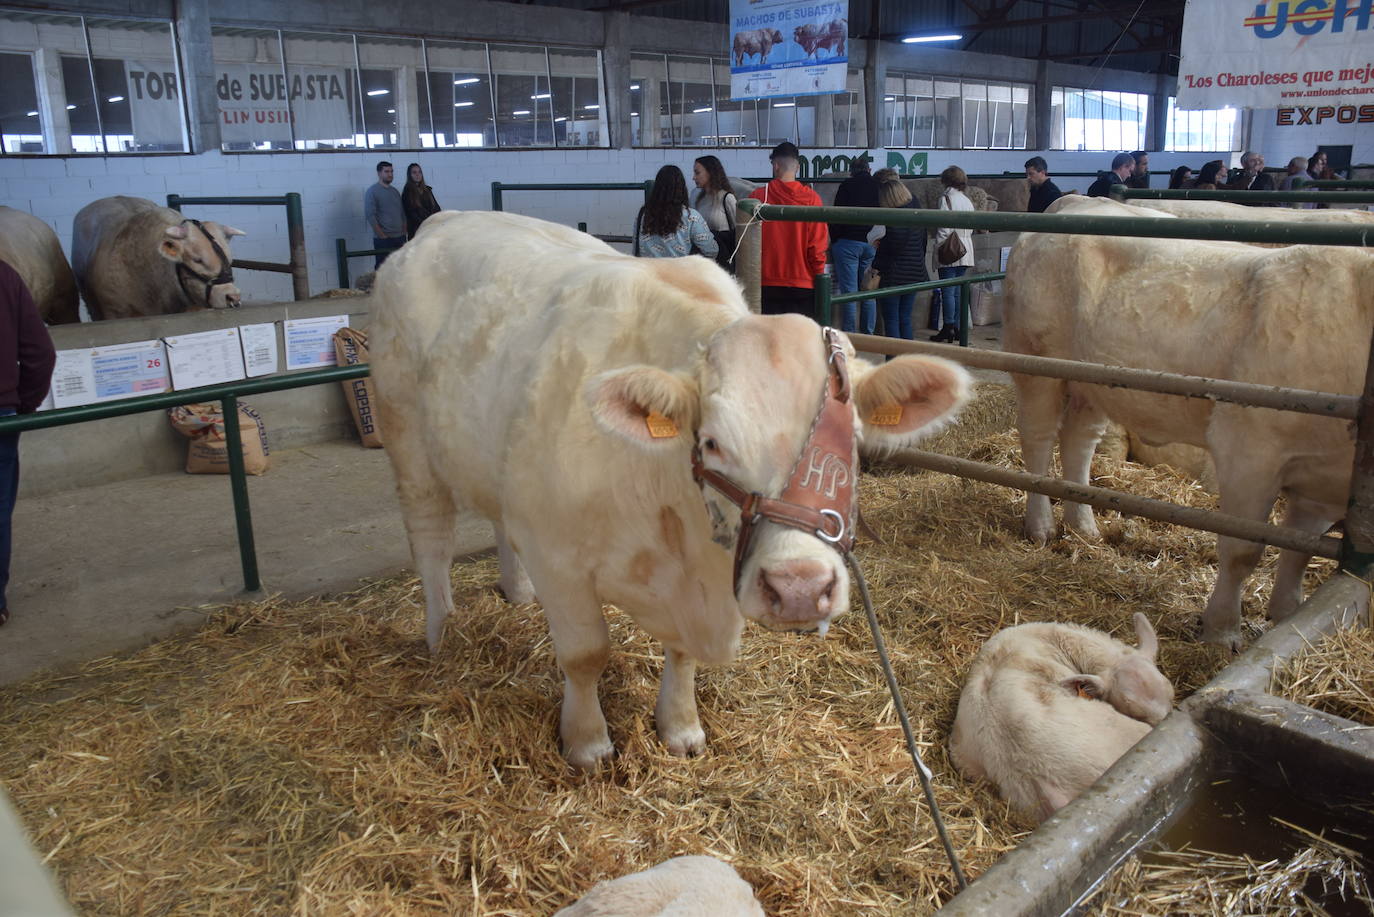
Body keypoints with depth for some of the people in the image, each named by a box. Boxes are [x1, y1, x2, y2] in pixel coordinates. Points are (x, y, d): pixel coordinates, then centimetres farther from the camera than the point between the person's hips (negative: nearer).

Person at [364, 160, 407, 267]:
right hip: (383, 241, -6)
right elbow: (370, 216, -11)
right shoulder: (372, 192, -4)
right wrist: (383, 236, -14)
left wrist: (404, 235, 7)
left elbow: (403, 214, 18)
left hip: (400, 238, 6)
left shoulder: (395, 191, 16)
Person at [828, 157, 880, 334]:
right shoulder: (877, 186, 9)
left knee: (849, 292, -3)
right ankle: (868, 335, 10)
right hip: (871, 245, 4)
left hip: (848, 242, -4)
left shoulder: (847, 186, -2)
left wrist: (834, 241, 6)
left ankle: (849, 335, -4)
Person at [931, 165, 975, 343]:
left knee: (948, 291, -5)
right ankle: (957, 328, 12)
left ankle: (948, 329, -5)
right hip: (965, 252, 7)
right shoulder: (967, 201, 12)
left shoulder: (946, 198, -9)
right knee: (958, 291, 10)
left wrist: (938, 247, -9)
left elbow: (944, 228, -14)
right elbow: (971, 228, 13)